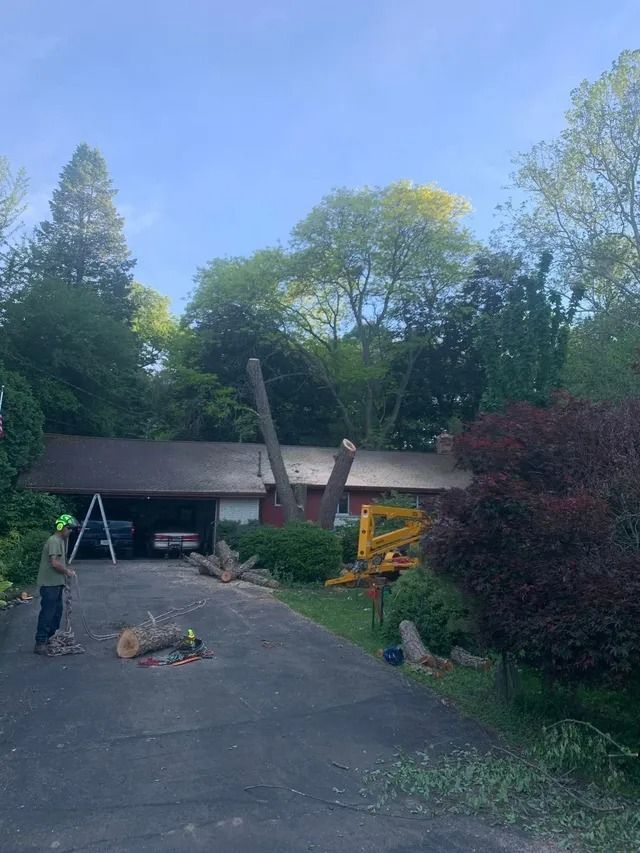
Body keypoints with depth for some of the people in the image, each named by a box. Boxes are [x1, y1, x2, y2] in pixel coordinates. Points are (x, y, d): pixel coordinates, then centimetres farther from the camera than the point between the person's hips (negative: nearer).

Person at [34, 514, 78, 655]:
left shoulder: (62, 540, 14)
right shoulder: (54, 541, -17)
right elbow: (55, 563, -25)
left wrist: (66, 571, 8)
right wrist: (67, 571, -11)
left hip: (57, 583, 10)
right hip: (49, 584, -10)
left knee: (57, 611, 16)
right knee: (47, 613, -7)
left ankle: (49, 637, 27)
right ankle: (40, 643, -2)